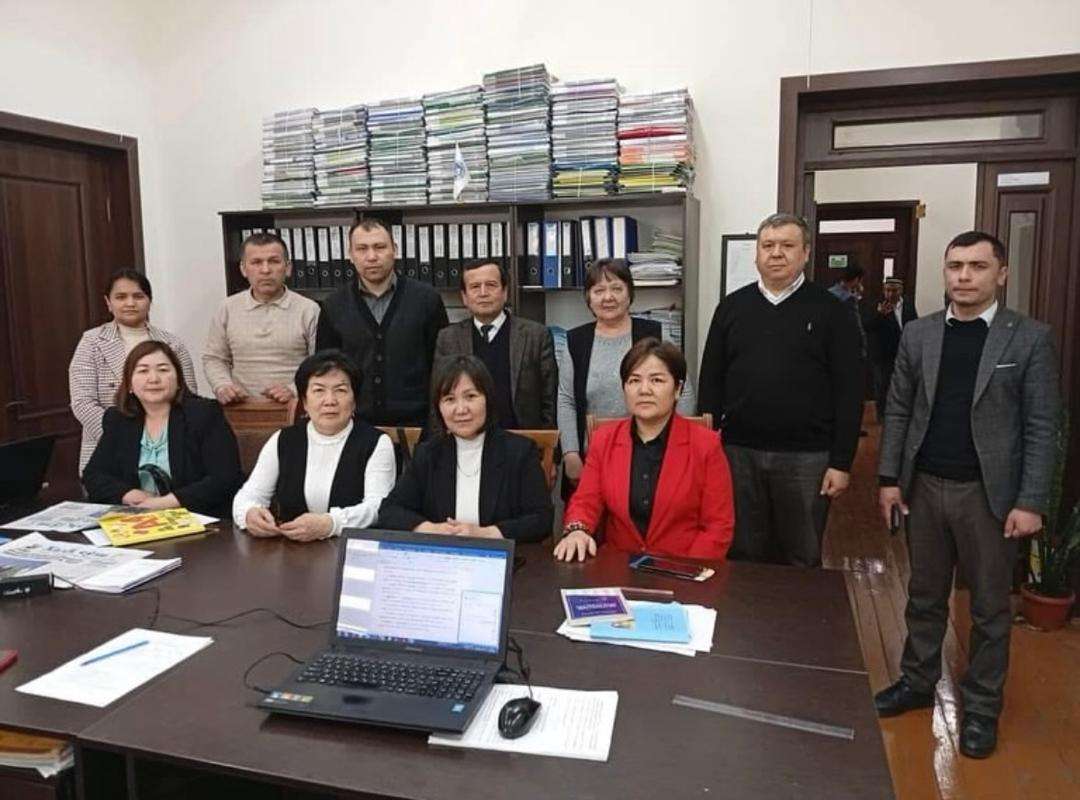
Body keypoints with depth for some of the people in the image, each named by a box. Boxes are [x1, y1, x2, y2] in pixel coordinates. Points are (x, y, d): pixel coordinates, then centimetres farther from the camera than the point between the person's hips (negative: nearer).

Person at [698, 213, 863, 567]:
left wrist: (841, 462, -8)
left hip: (806, 457, -2)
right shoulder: (732, 307, 7)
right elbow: (711, 382, 8)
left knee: (802, 559, 11)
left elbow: (848, 391, -3)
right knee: (742, 557, 12)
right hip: (739, 452, 2)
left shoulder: (831, 311, 0)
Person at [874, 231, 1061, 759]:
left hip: (990, 493, -2)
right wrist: (889, 477, 1)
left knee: (989, 606, 10)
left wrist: (1031, 501, -11)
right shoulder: (918, 334, 4)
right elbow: (898, 410, 6)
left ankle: (981, 706, 25)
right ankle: (917, 682, 32)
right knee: (924, 596, 15)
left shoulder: (1030, 338, -5)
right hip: (925, 486, 3)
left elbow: (1042, 426, -6)